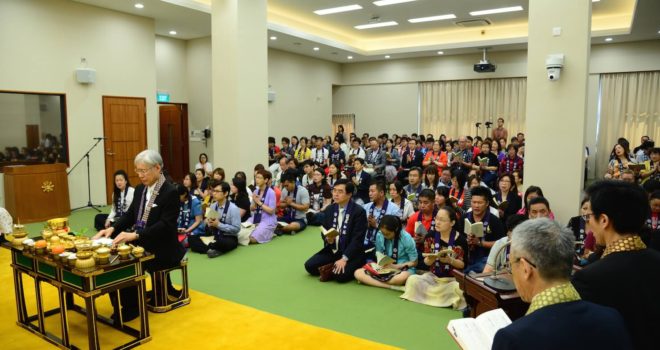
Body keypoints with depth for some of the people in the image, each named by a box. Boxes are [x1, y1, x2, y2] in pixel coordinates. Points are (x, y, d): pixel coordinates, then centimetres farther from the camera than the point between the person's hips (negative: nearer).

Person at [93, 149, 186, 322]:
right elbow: (130, 214, 12)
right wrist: (112, 228, -7)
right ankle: (121, 305, 0)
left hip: (162, 249, -7)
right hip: (141, 244, 7)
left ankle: (130, 309, -3)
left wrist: (135, 235, -32)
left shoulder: (171, 192, -15)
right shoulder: (140, 189, 9)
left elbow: (165, 225, -23)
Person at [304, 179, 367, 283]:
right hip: (332, 250, 6)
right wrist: (327, 239, -14)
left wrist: (344, 258, -26)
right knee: (309, 266, -11)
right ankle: (331, 268, 7)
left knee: (340, 275, -30)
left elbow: (357, 239, -18)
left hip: (351, 253, -6)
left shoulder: (359, 212, -14)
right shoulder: (329, 209, 6)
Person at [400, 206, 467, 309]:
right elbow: (425, 261, 0)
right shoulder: (430, 236, -4)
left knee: (459, 288, -35)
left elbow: (463, 264, -7)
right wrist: (430, 260, -24)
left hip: (453, 279, -3)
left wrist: (450, 260, -26)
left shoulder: (460, 239, -11)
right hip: (433, 276, 3)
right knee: (412, 280, -22)